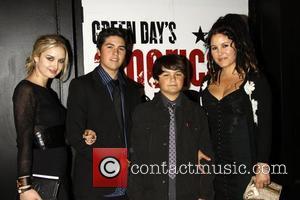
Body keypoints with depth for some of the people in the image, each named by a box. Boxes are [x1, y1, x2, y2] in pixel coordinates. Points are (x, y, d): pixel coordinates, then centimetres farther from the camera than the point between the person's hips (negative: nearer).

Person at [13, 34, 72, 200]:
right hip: (40, 176, -8)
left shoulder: (50, 93, 12)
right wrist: (25, 186, -22)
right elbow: (24, 141, -18)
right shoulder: (26, 90, -12)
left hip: (59, 176, 8)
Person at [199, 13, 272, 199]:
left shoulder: (255, 80, -5)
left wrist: (263, 166, -10)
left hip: (245, 163, -4)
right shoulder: (208, 82, 8)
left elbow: (264, 126, -7)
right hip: (213, 162, 4)